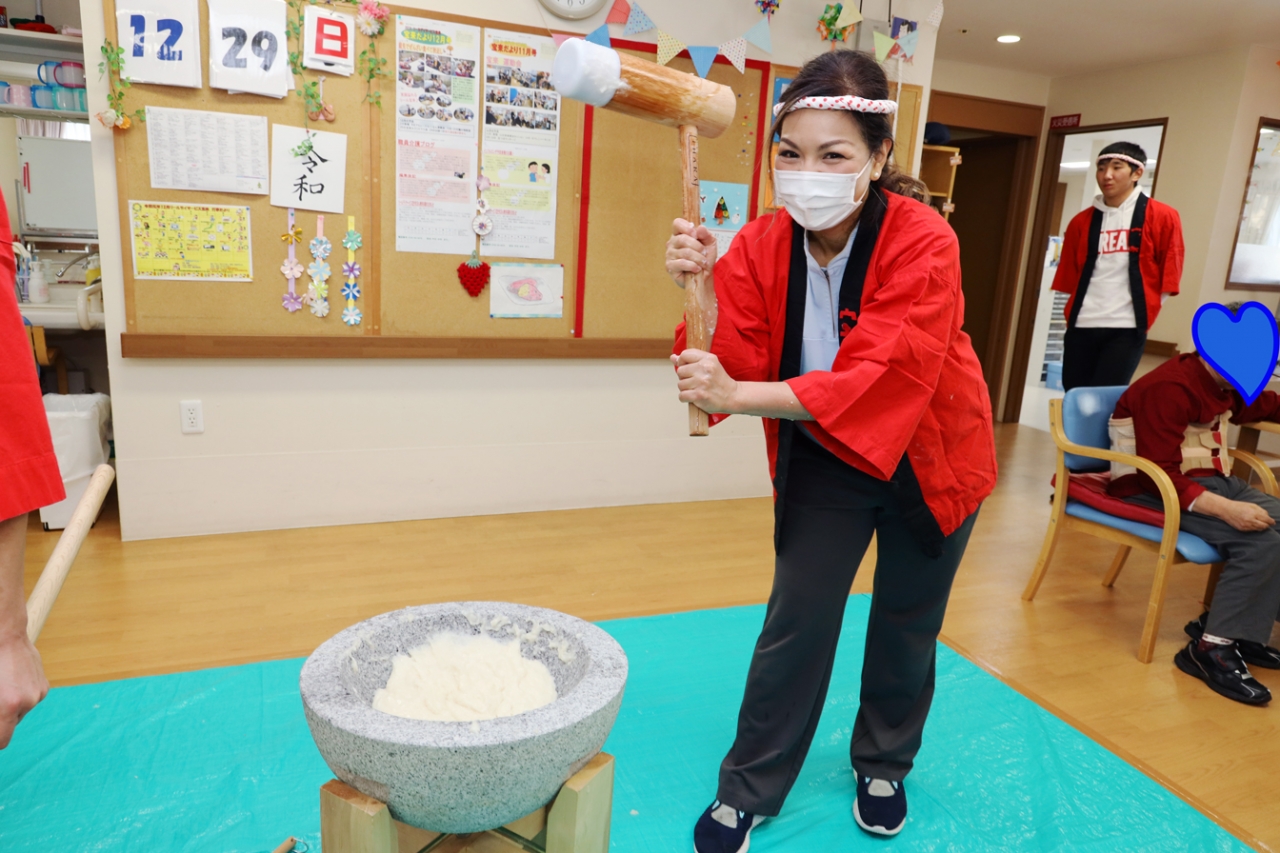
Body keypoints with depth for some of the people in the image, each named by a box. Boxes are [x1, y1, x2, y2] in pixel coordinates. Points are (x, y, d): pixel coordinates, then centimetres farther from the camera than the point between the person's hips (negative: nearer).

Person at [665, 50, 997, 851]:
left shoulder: (923, 242, -26)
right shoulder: (762, 244, -15)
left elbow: (883, 378, -37)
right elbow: (737, 362, -20)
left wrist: (739, 394, -46)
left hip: (925, 459, -1)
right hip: (821, 457, 2)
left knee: (906, 625, 15)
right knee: (797, 620, 4)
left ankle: (884, 767, 42)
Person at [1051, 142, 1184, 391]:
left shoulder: (1162, 217, 1)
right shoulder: (1081, 221, 10)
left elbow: (1168, 276, 2)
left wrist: (1145, 309, 0)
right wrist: (1077, 308, 9)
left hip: (1126, 328, -4)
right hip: (1081, 326, 4)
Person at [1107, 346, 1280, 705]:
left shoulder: (1224, 383, 10)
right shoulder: (1169, 389, -20)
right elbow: (1158, 474, -26)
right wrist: (1226, 509, -35)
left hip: (1215, 481, 10)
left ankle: (1231, 626, -2)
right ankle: (1211, 649, -19)